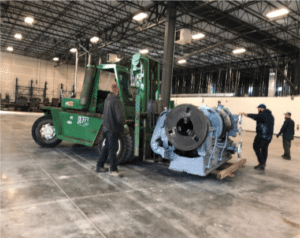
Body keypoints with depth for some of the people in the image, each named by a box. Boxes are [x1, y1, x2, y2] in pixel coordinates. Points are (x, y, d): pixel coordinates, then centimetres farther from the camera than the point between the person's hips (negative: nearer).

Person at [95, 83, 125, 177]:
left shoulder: (107, 100, 10)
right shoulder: (116, 101, -19)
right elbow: (120, 117, -22)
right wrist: (123, 123, -3)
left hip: (106, 126, 9)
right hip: (113, 128, -9)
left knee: (107, 147, 19)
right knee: (112, 149, 0)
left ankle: (99, 166, 28)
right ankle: (113, 169, 11)